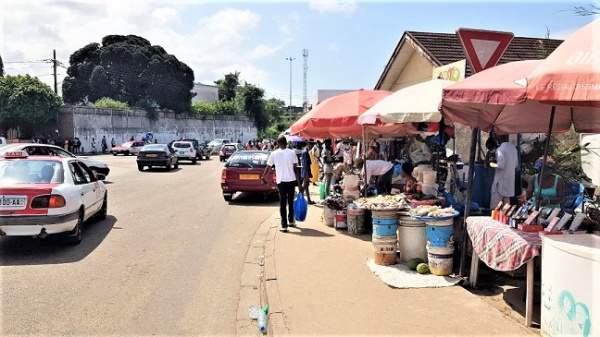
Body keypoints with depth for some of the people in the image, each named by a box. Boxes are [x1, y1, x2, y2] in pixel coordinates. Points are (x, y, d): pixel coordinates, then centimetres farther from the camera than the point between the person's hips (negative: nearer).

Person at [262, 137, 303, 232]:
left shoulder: (274, 154, 0)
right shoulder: (292, 153, -1)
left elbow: (268, 168, 5)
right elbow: (295, 169, -5)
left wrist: (263, 177, 23)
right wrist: (299, 184, -3)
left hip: (281, 181, -1)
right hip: (291, 180, 1)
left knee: (282, 203, 3)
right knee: (291, 201, 18)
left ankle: (284, 225, -3)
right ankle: (291, 221, 31)